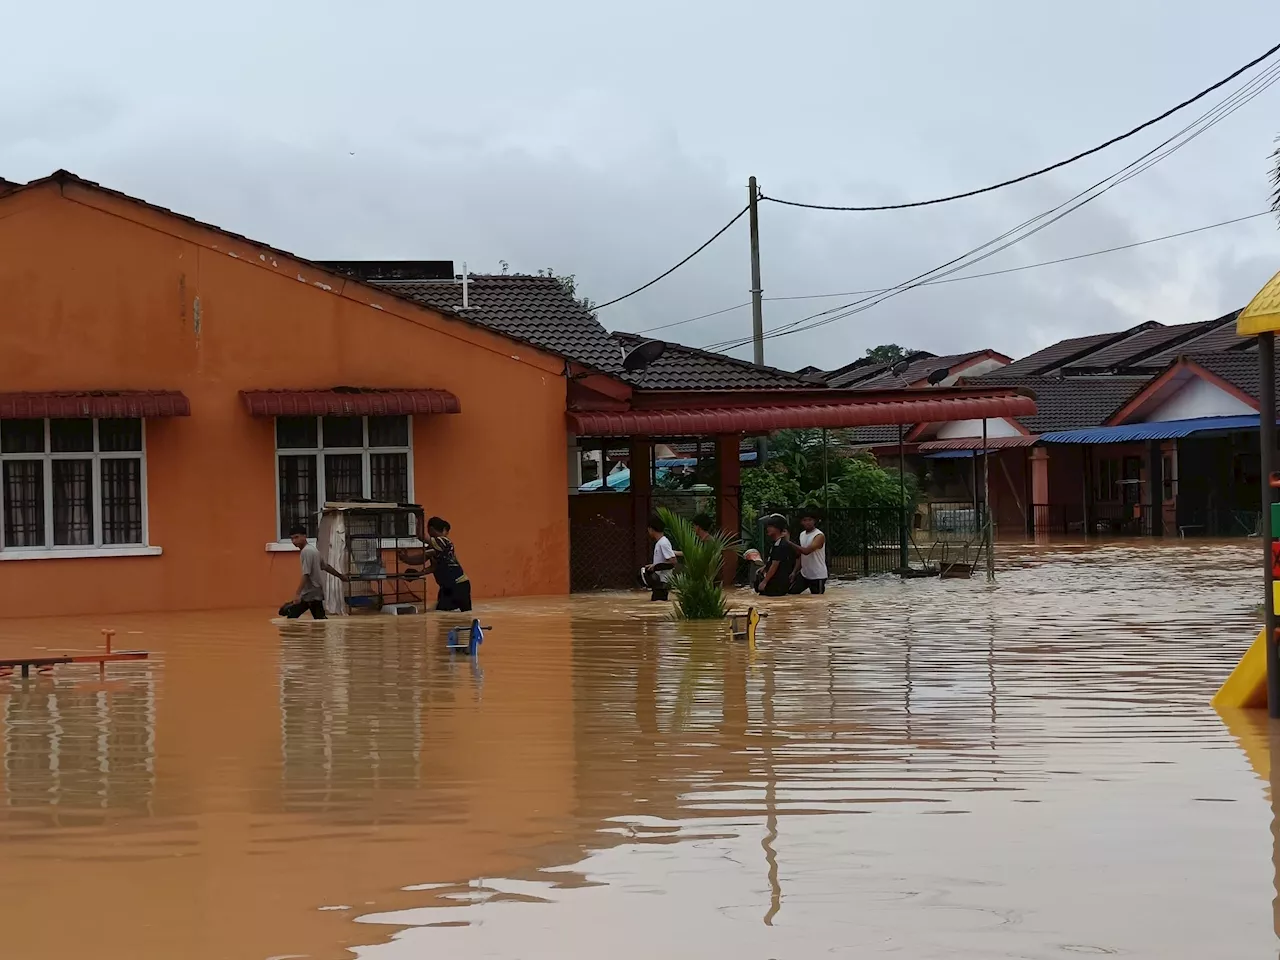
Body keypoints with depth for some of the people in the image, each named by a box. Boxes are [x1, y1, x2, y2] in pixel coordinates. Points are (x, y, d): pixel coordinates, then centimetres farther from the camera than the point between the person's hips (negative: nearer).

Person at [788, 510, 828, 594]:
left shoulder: (819, 536, -17)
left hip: (818, 576, -7)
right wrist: (795, 571, 11)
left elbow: (806, 551, -30)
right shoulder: (802, 534, 8)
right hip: (804, 574, 7)